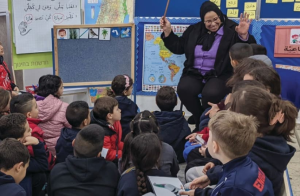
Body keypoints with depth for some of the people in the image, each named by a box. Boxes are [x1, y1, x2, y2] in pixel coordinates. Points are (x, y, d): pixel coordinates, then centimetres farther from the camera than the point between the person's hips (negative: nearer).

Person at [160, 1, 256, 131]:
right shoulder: (194, 30, 12)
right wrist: (167, 31, 9)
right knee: (184, 89, -28)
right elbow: (178, 48, 19)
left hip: (220, 75, -4)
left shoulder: (231, 30, -3)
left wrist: (244, 36, -26)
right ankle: (200, 120, -3)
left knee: (211, 94, -35)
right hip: (195, 73, 4)